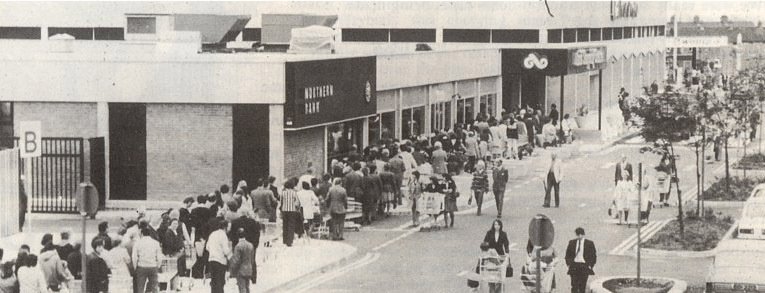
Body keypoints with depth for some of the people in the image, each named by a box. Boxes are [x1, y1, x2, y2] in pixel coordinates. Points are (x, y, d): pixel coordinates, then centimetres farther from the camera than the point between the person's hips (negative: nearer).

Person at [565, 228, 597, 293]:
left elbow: (594, 256, 5)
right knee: (574, 286, -5)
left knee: (582, 287, 0)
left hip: (584, 266, -1)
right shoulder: (572, 242, 7)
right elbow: (567, 254, 14)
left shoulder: (589, 243, 1)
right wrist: (568, 264, 4)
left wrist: (590, 265, -2)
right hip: (574, 266, 1)